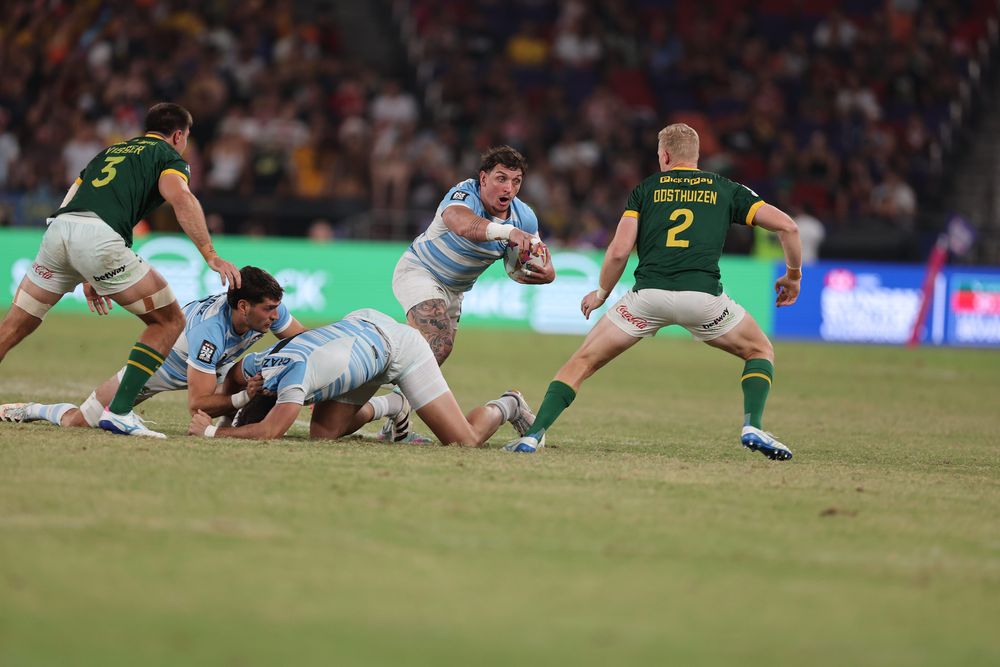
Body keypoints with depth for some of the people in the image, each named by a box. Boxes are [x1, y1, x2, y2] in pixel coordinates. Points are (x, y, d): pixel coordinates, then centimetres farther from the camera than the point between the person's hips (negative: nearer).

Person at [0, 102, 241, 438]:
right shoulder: (170, 156, 17)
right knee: (169, 320, 8)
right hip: (99, 238, -6)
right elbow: (180, 198, -6)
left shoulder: (111, 150, 36)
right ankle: (118, 411, -1)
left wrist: (86, 277, 37)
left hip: (57, 229, 6)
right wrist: (211, 256, -11)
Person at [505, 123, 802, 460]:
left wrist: (601, 293, 23)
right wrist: (793, 274, 26)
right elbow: (787, 226, 11)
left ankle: (533, 435, -1)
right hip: (702, 294, 0)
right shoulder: (726, 190, 18)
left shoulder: (646, 189, 17)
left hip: (648, 294, 0)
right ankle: (752, 427, 1)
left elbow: (618, 251, 7)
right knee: (760, 352, 24)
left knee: (582, 362, 13)